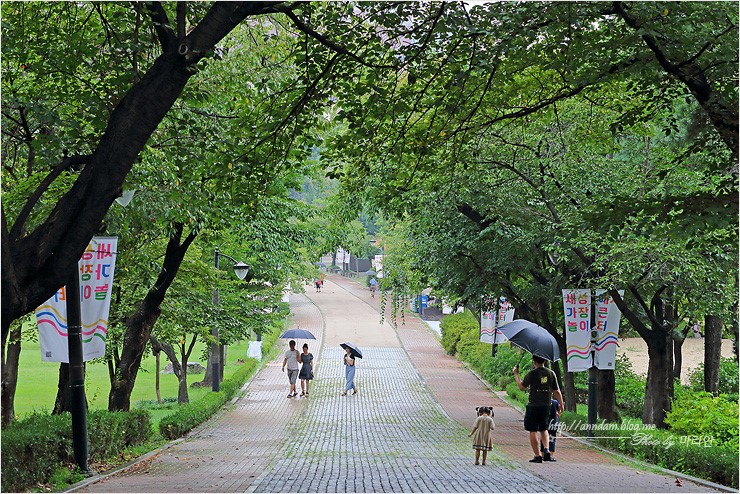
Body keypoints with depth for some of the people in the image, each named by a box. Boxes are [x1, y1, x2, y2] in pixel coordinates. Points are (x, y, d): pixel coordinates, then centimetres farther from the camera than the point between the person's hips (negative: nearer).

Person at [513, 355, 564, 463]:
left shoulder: (532, 373, -10)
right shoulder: (551, 373, 2)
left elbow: (522, 387, -1)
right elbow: (557, 391, 5)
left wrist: (516, 374, 11)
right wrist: (561, 404, 16)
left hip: (533, 406, -5)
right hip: (546, 406, 5)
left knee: (533, 431, 2)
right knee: (543, 429, 21)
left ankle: (537, 455, 0)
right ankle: (547, 450, 1)